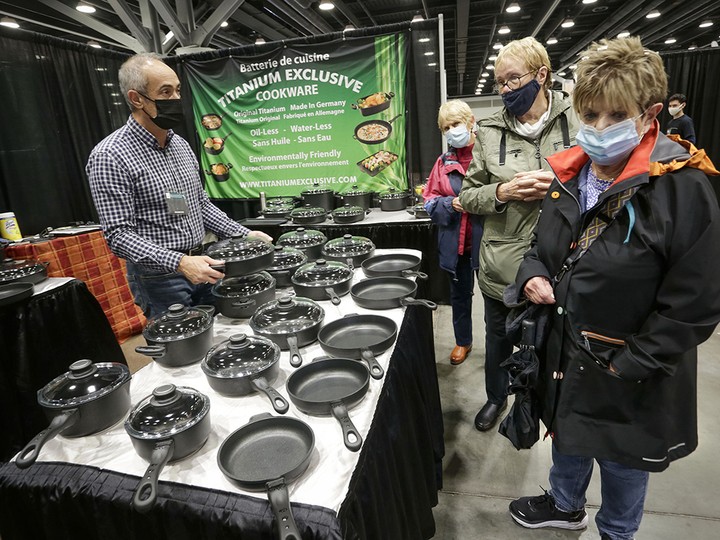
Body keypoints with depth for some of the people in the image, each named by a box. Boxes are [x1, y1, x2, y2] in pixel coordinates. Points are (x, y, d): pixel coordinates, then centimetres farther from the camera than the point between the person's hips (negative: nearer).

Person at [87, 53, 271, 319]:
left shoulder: (181, 145, 8)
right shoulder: (110, 156, -15)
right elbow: (119, 234, -19)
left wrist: (243, 234, 4)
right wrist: (179, 263, -31)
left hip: (201, 268, 7)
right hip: (160, 277, -6)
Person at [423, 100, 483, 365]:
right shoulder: (444, 162, 6)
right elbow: (429, 201, 7)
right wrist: (450, 204, -11)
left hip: (485, 240, -4)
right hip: (455, 243, 4)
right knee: (460, 293, 19)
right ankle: (463, 341, 41)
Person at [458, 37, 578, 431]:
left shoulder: (577, 123, -5)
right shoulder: (489, 131, -2)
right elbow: (467, 196, 1)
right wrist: (502, 192, -18)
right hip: (502, 265, 1)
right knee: (498, 340, 21)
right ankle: (496, 396, 49)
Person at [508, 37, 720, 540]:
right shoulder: (569, 177, -2)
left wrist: (625, 367, -19)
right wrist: (534, 276, -10)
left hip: (631, 382, -5)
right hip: (564, 352, 6)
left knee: (622, 462, 20)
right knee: (567, 435, 28)